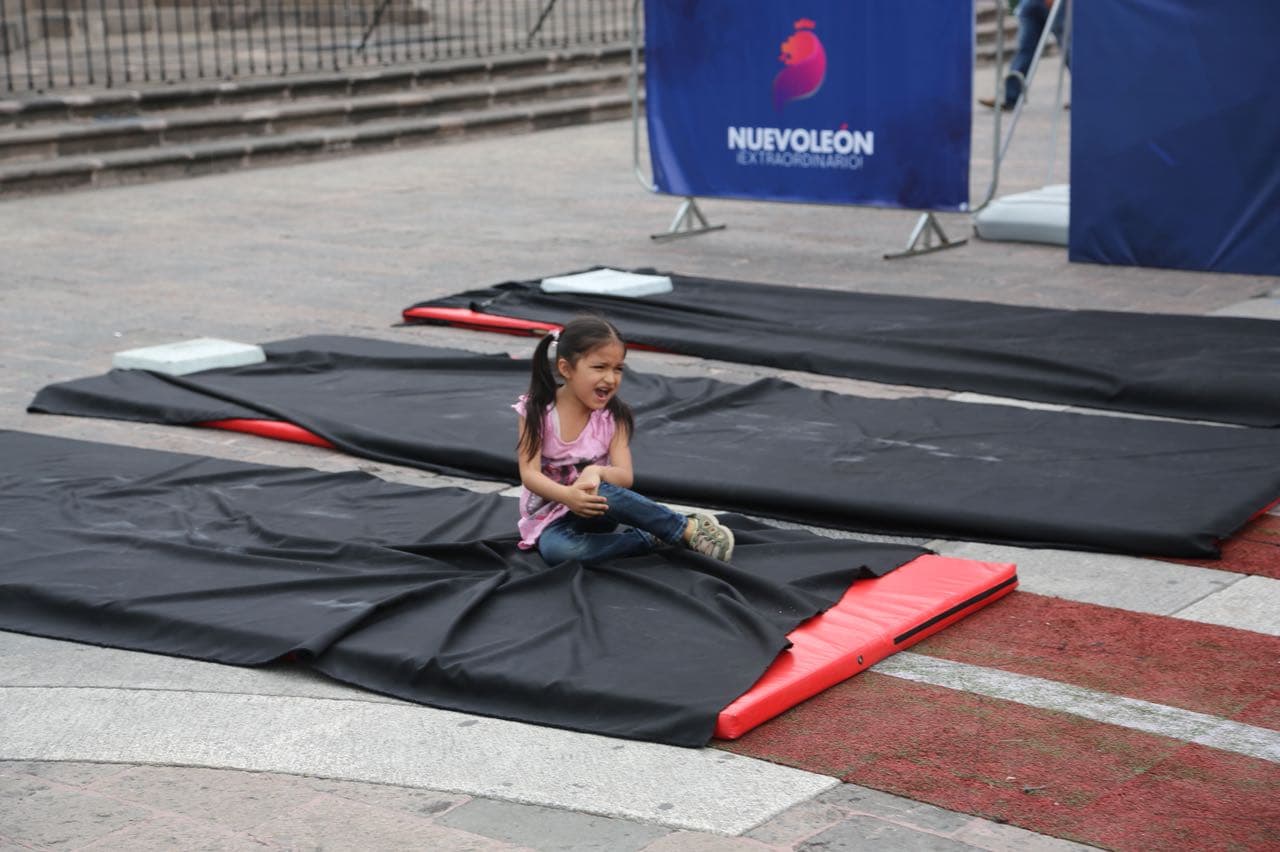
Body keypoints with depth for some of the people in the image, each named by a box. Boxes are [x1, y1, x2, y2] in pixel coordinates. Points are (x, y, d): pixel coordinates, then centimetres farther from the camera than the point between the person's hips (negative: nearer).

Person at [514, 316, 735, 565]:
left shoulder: (613, 416, -4)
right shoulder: (537, 410, -8)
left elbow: (625, 477, -12)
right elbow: (529, 473, -15)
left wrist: (597, 472, -35)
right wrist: (567, 495, -35)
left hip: (594, 513, 1)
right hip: (550, 517, -1)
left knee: (602, 491, -37)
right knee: (556, 549, -37)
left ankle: (690, 529, -22)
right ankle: (651, 539, -24)